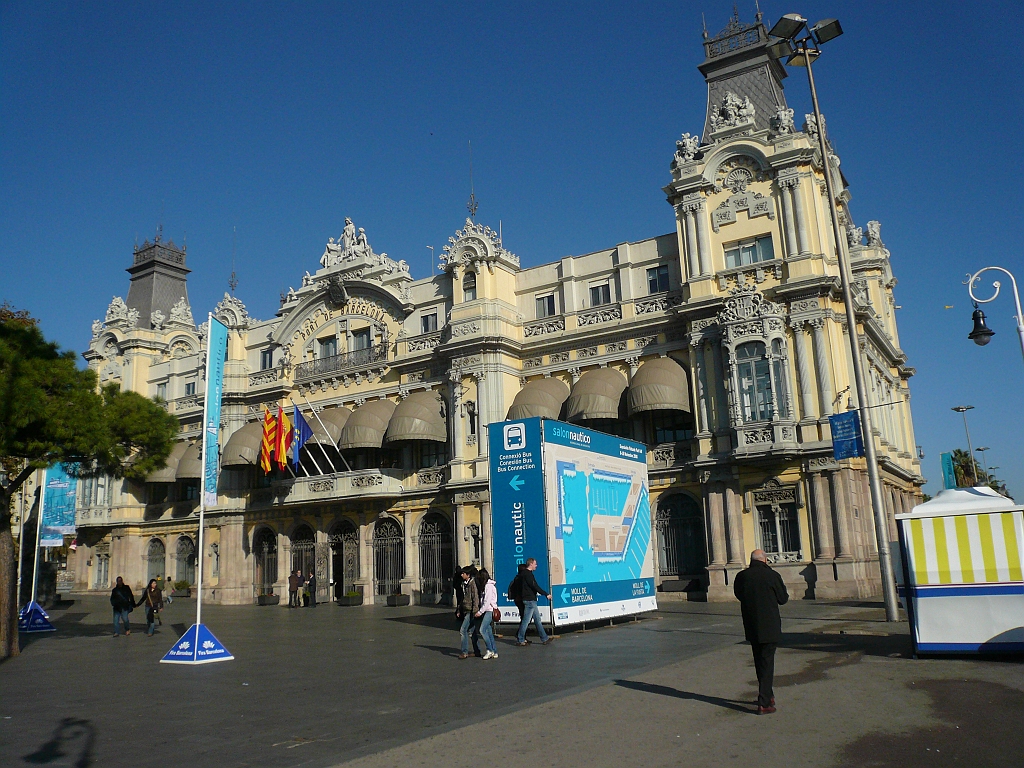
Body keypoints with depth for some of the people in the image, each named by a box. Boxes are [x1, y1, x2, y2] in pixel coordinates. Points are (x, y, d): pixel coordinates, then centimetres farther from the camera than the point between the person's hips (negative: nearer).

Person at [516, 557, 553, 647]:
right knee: (526, 621, -4)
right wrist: (546, 594, -18)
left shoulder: (527, 573, 16)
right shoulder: (528, 574, -15)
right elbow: (535, 586, -20)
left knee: (537, 619, 13)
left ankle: (544, 639, 19)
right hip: (529, 600, -10)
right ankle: (520, 640, 2)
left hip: (531, 600, 10)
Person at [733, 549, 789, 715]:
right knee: (767, 663, 1)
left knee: (759, 662, 19)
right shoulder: (772, 576, -13)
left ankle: (767, 695, 32)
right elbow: (783, 599, -3)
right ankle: (764, 703, -2)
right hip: (769, 626, -4)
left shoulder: (741, 576, -4)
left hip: (751, 627, 4)